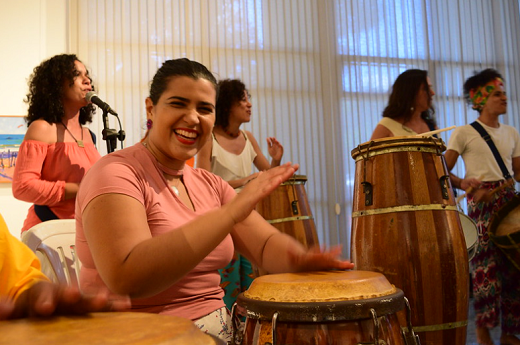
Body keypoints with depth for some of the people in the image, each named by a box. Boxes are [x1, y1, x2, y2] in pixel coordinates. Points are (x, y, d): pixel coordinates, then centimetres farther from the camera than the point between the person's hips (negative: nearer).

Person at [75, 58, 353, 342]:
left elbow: (266, 245, -1)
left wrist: (302, 259, -23)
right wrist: (231, 212, -32)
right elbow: (126, 280, -28)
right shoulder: (115, 173, -14)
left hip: (218, 328, 6)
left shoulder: (210, 185, 7)